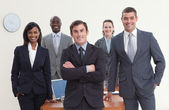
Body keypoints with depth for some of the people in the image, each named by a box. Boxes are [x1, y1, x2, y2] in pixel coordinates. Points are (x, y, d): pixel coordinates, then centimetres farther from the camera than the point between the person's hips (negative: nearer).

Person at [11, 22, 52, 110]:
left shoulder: (44, 51, 5)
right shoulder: (19, 50, 3)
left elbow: (47, 74, 6)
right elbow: (14, 72, 7)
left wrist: (49, 95, 3)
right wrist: (16, 90, -3)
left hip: (40, 91, 1)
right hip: (24, 92, -1)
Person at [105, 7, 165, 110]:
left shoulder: (148, 37, -1)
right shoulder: (116, 40, 3)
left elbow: (160, 61, 4)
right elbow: (113, 66, 7)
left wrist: (156, 82, -4)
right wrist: (110, 89, 8)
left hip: (146, 86, -1)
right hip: (126, 88, 1)